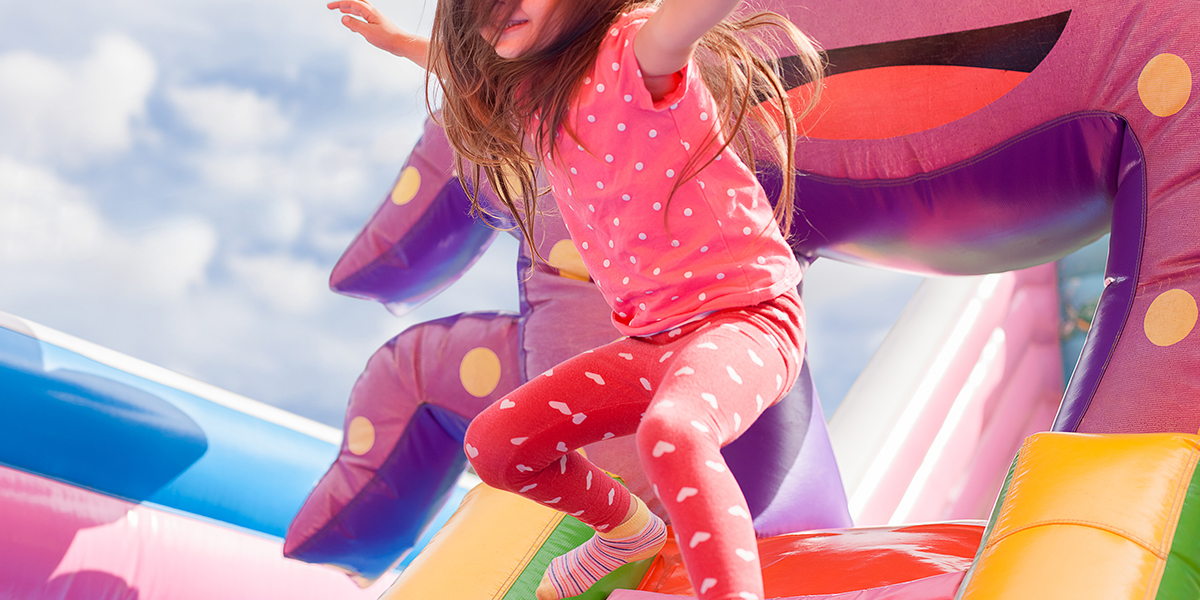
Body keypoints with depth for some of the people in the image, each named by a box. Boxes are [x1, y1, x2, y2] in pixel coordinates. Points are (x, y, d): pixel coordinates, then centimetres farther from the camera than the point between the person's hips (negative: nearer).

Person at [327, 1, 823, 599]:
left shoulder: (633, 48, -16)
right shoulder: (529, 94, 8)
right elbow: (475, 72, 36)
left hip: (745, 315, -8)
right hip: (652, 339, 9)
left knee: (669, 432, -40)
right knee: (492, 446, 7)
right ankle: (627, 528, 33)